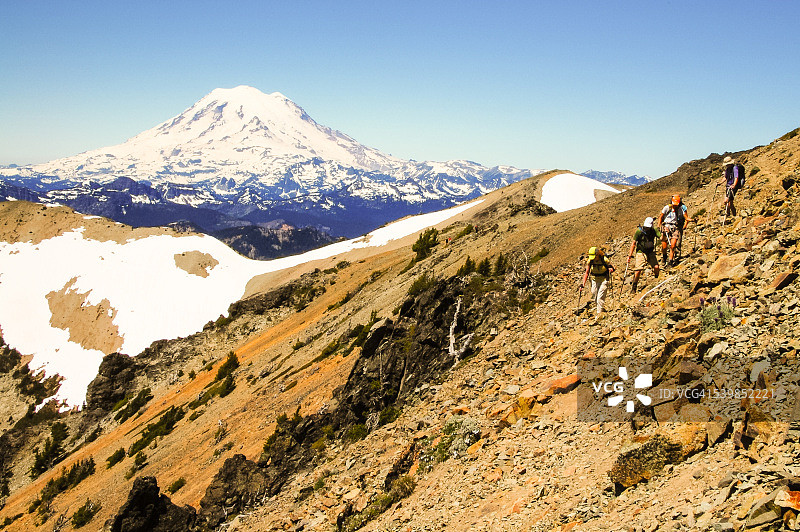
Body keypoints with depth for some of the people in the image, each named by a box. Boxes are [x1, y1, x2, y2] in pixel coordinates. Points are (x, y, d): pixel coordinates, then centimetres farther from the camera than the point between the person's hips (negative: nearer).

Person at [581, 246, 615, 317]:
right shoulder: (590, 261, -10)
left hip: (603, 279, -4)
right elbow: (587, 273, -3)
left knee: (600, 297, -14)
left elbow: (612, 268, -3)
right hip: (595, 279, 4)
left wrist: (610, 269, -27)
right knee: (595, 297, 7)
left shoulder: (604, 260, -19)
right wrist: (583, 283, -11)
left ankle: (599, 313, -9)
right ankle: (601, 308, 31)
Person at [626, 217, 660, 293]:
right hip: (641, 253, -2)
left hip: (651, 252, 3)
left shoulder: (654, 230, -4)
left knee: (656, 267, -17)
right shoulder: (639, 231, -12)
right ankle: (634, 287, 4)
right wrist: (630, 255, -11)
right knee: (638, 270, -14)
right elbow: (633, 243, -8)